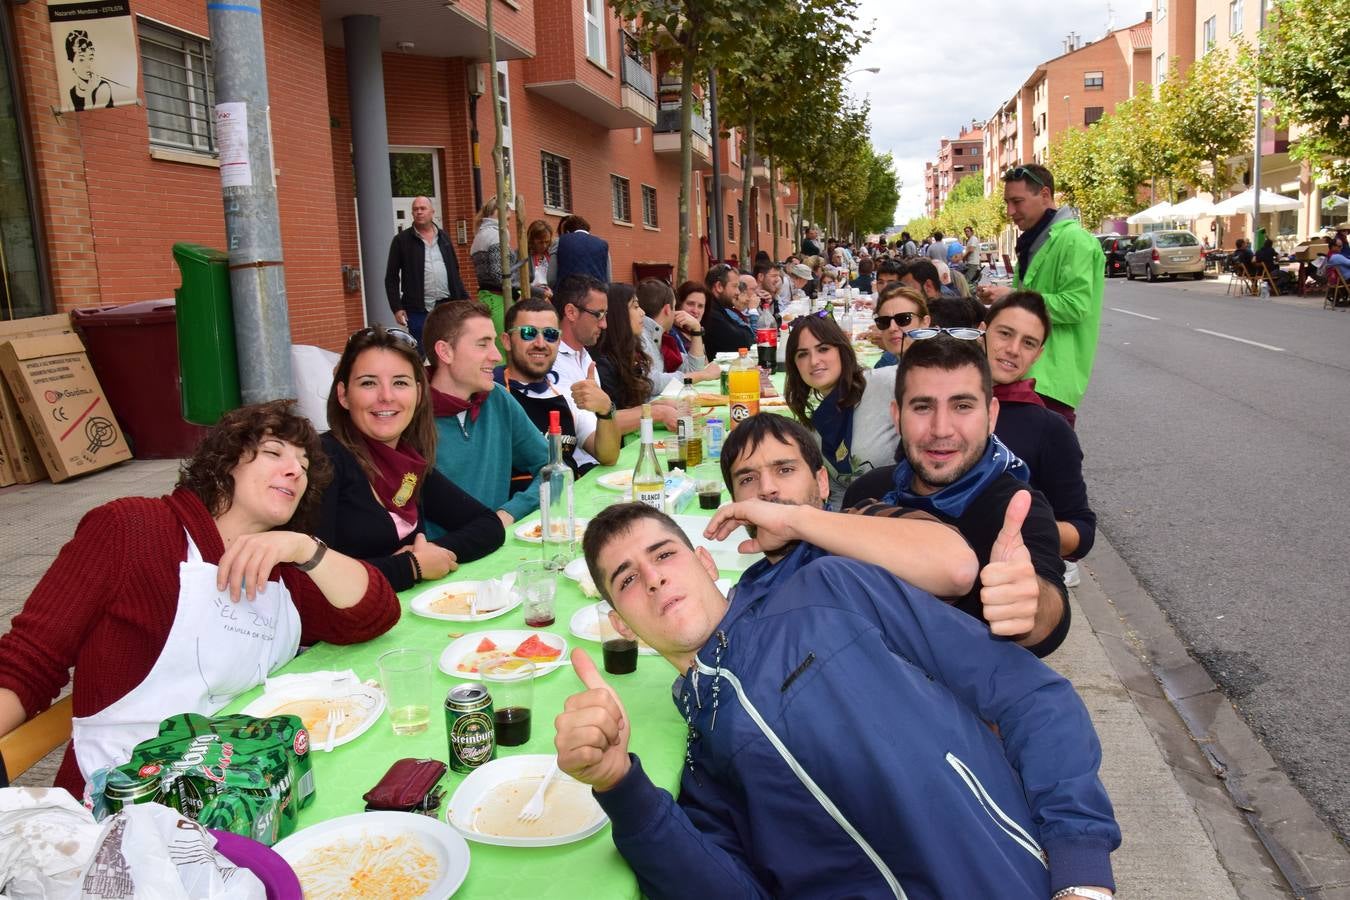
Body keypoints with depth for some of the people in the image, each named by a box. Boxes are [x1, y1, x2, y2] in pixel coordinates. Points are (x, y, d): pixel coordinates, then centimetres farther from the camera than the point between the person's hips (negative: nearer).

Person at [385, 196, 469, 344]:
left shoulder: (443, 237, 14)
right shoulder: (401, 240, 3)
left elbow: (455, 272, 17)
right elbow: (391, 278, 1)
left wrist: (464, 300, 11)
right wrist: (397, 308, -8)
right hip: (417, 310, -3)